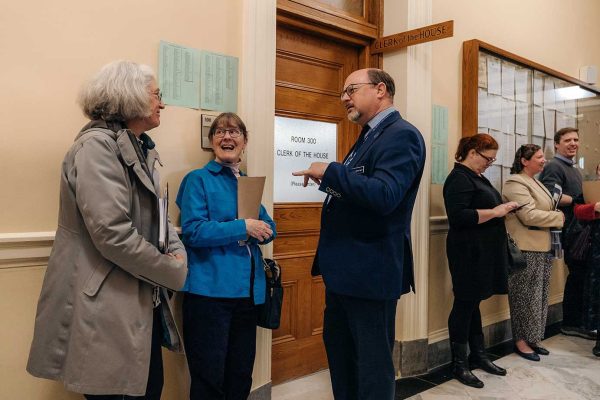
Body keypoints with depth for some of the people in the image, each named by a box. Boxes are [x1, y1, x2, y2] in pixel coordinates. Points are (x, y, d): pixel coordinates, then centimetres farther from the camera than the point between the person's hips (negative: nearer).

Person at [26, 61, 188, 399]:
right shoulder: (97, 145, -16)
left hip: (143, 302, 9)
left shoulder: (141, 149, 13)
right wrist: (174, 272, -14)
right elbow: (112, 233, -25)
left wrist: (179, 253, -4)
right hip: (107, 309, -9)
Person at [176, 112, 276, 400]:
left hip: (247, 290, 6)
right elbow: (192, 232, -13)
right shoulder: (199, 179, -2)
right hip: (210, 290, -6)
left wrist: (263, 230, -8)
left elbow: (268, 227, 14)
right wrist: (242, 227, -16)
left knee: (241, 376, 16)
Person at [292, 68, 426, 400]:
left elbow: (384, 196, -29)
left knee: (372, 361, 6)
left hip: (370, 270, -10)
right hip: (344, 266, 10)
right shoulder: (368, 137, 15)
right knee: (337, 347, 23)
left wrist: (330, 171, -22)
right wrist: (328, 183, 5)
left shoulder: (401, 135, -15)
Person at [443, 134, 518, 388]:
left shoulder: (475, 177, 17)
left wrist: (502, 208, 9)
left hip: (482, 251, 10)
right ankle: (459, 365, 10)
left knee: (473, 303, 16)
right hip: (469, 252, -10)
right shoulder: (459, 178, -14)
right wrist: (495, 212, -20)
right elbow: (458, 216, -25)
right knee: (465, 304, -1)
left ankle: (478, 356, 27)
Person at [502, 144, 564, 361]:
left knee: (539, 295, 13)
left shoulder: (535, 183, 19)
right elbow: (529, 215, -20)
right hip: (526, 250, -9)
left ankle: (534, 338, 23)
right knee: (526, 296, -2)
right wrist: (559, 217, -9)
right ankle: (521, 340, 10)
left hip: (542, 248, 10)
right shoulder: (516, 183, -12)